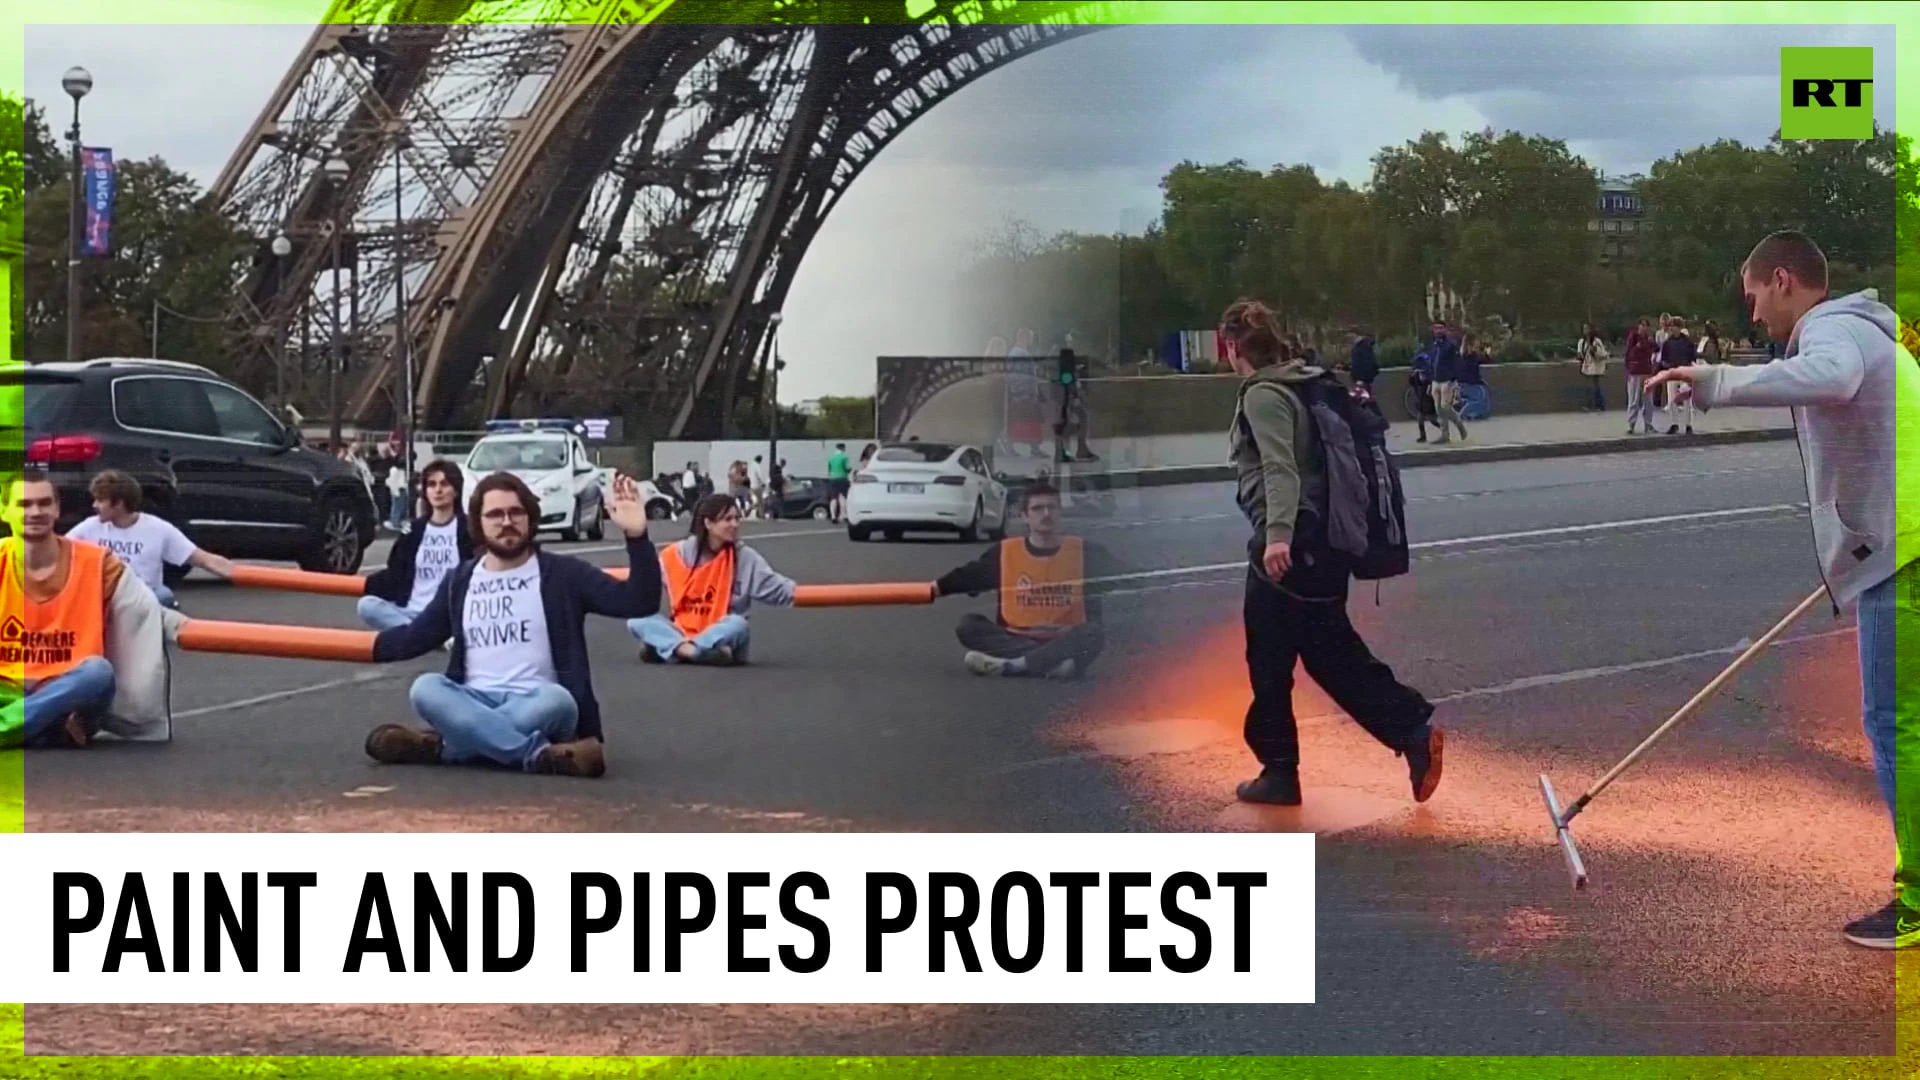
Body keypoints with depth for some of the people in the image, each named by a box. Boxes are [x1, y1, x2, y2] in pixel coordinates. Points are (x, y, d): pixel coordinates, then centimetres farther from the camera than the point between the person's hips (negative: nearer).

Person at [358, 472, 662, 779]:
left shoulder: (564, 574, 3)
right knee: (425, 689, -29)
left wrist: (636, 536, -19)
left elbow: (638, 602, -7)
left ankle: (443, 746, -33)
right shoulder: (460, 580, 14)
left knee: (555, 699, -37)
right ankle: (538, 754, -36)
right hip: (474, 705, 3)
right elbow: (416, 635, 25)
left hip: (536, 705, -2)